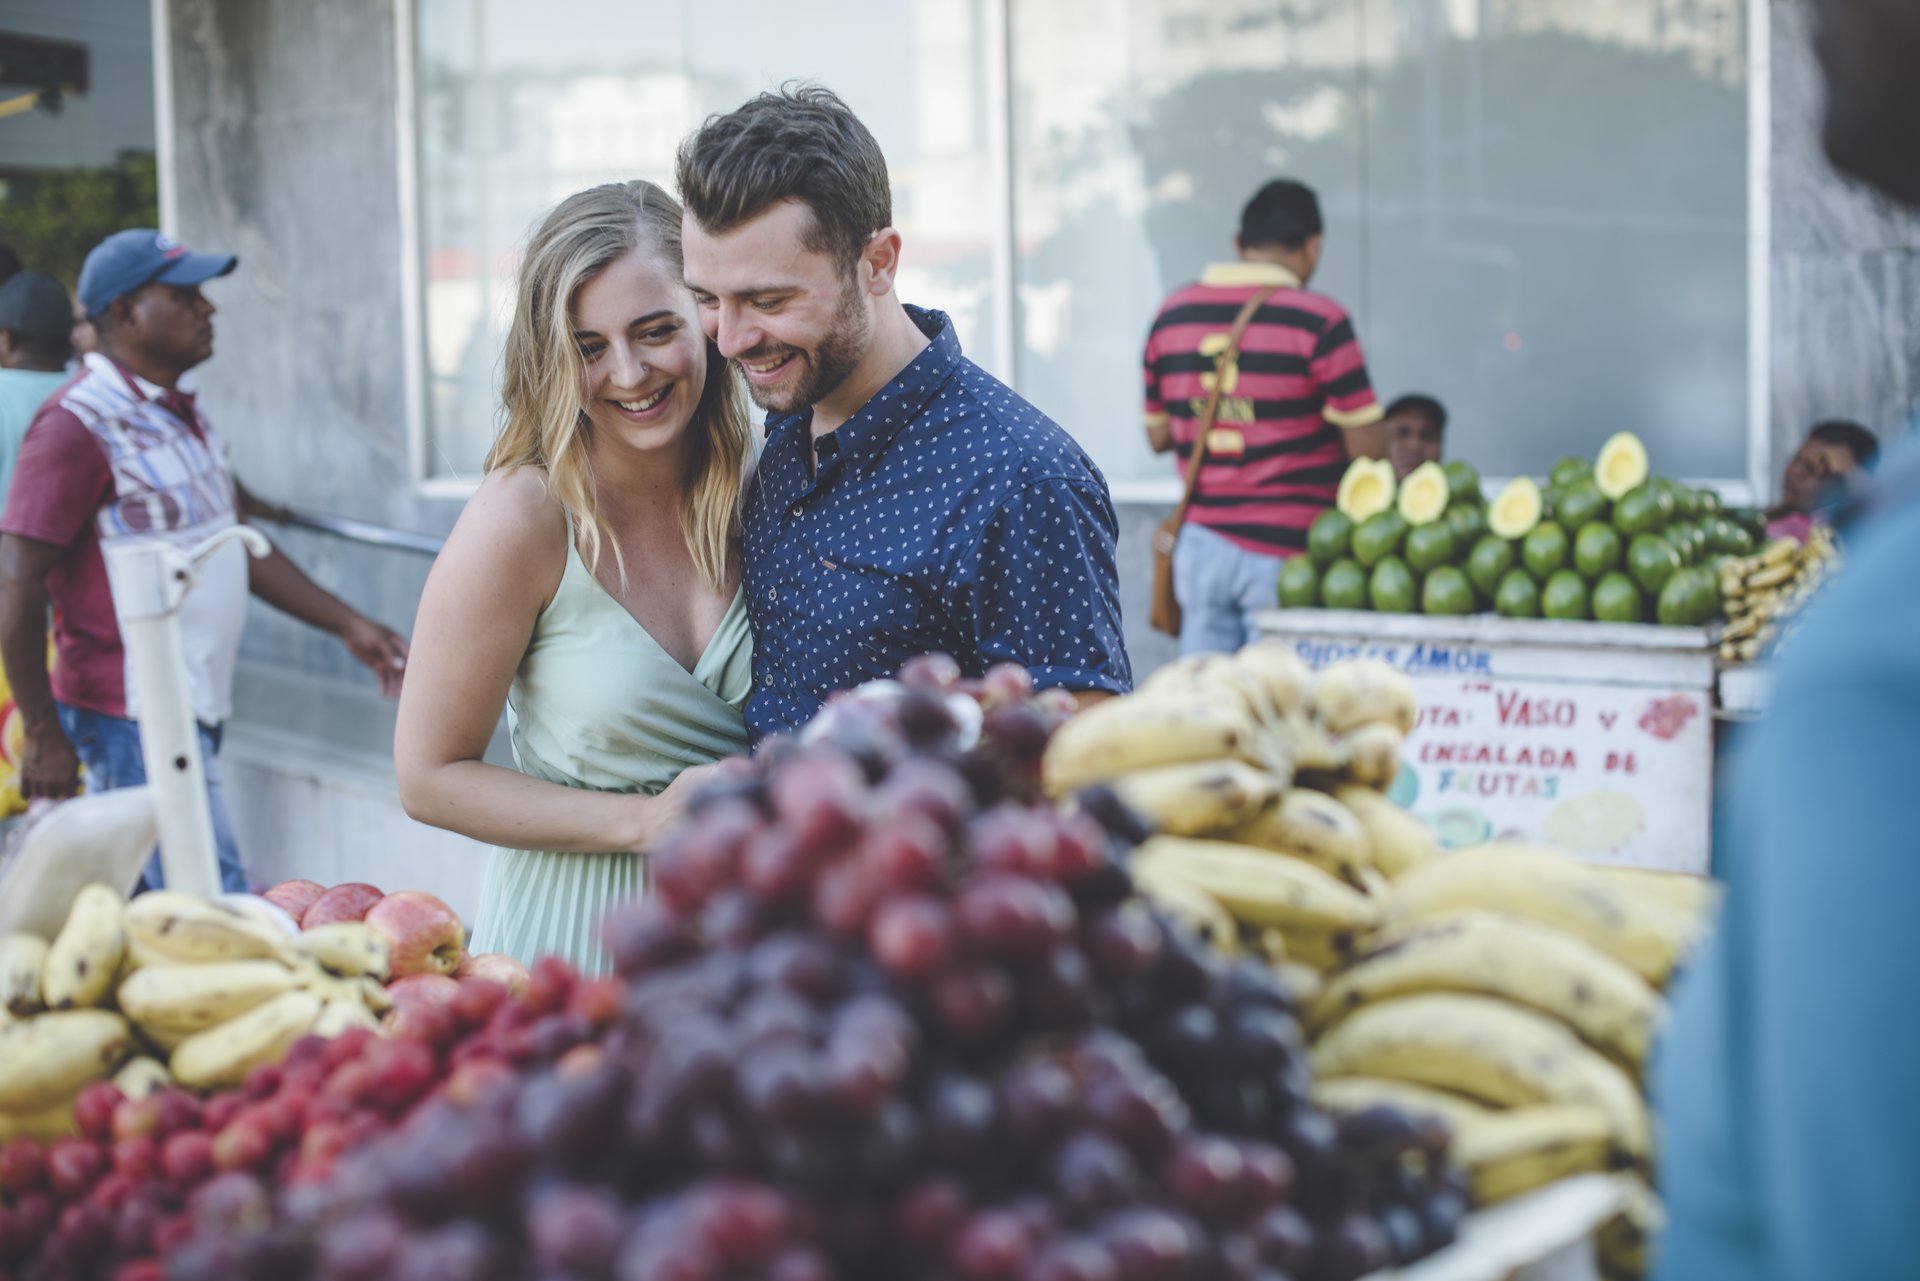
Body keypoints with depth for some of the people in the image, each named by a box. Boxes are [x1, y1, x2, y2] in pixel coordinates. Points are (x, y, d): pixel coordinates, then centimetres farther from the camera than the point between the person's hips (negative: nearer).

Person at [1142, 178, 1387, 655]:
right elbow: (1368, 450, -9)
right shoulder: (1318, 320, -10)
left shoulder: (1172, 313, 7)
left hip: (1202, 542, 5)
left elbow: (1158, 435, 15)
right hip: (1287, 550, -5)